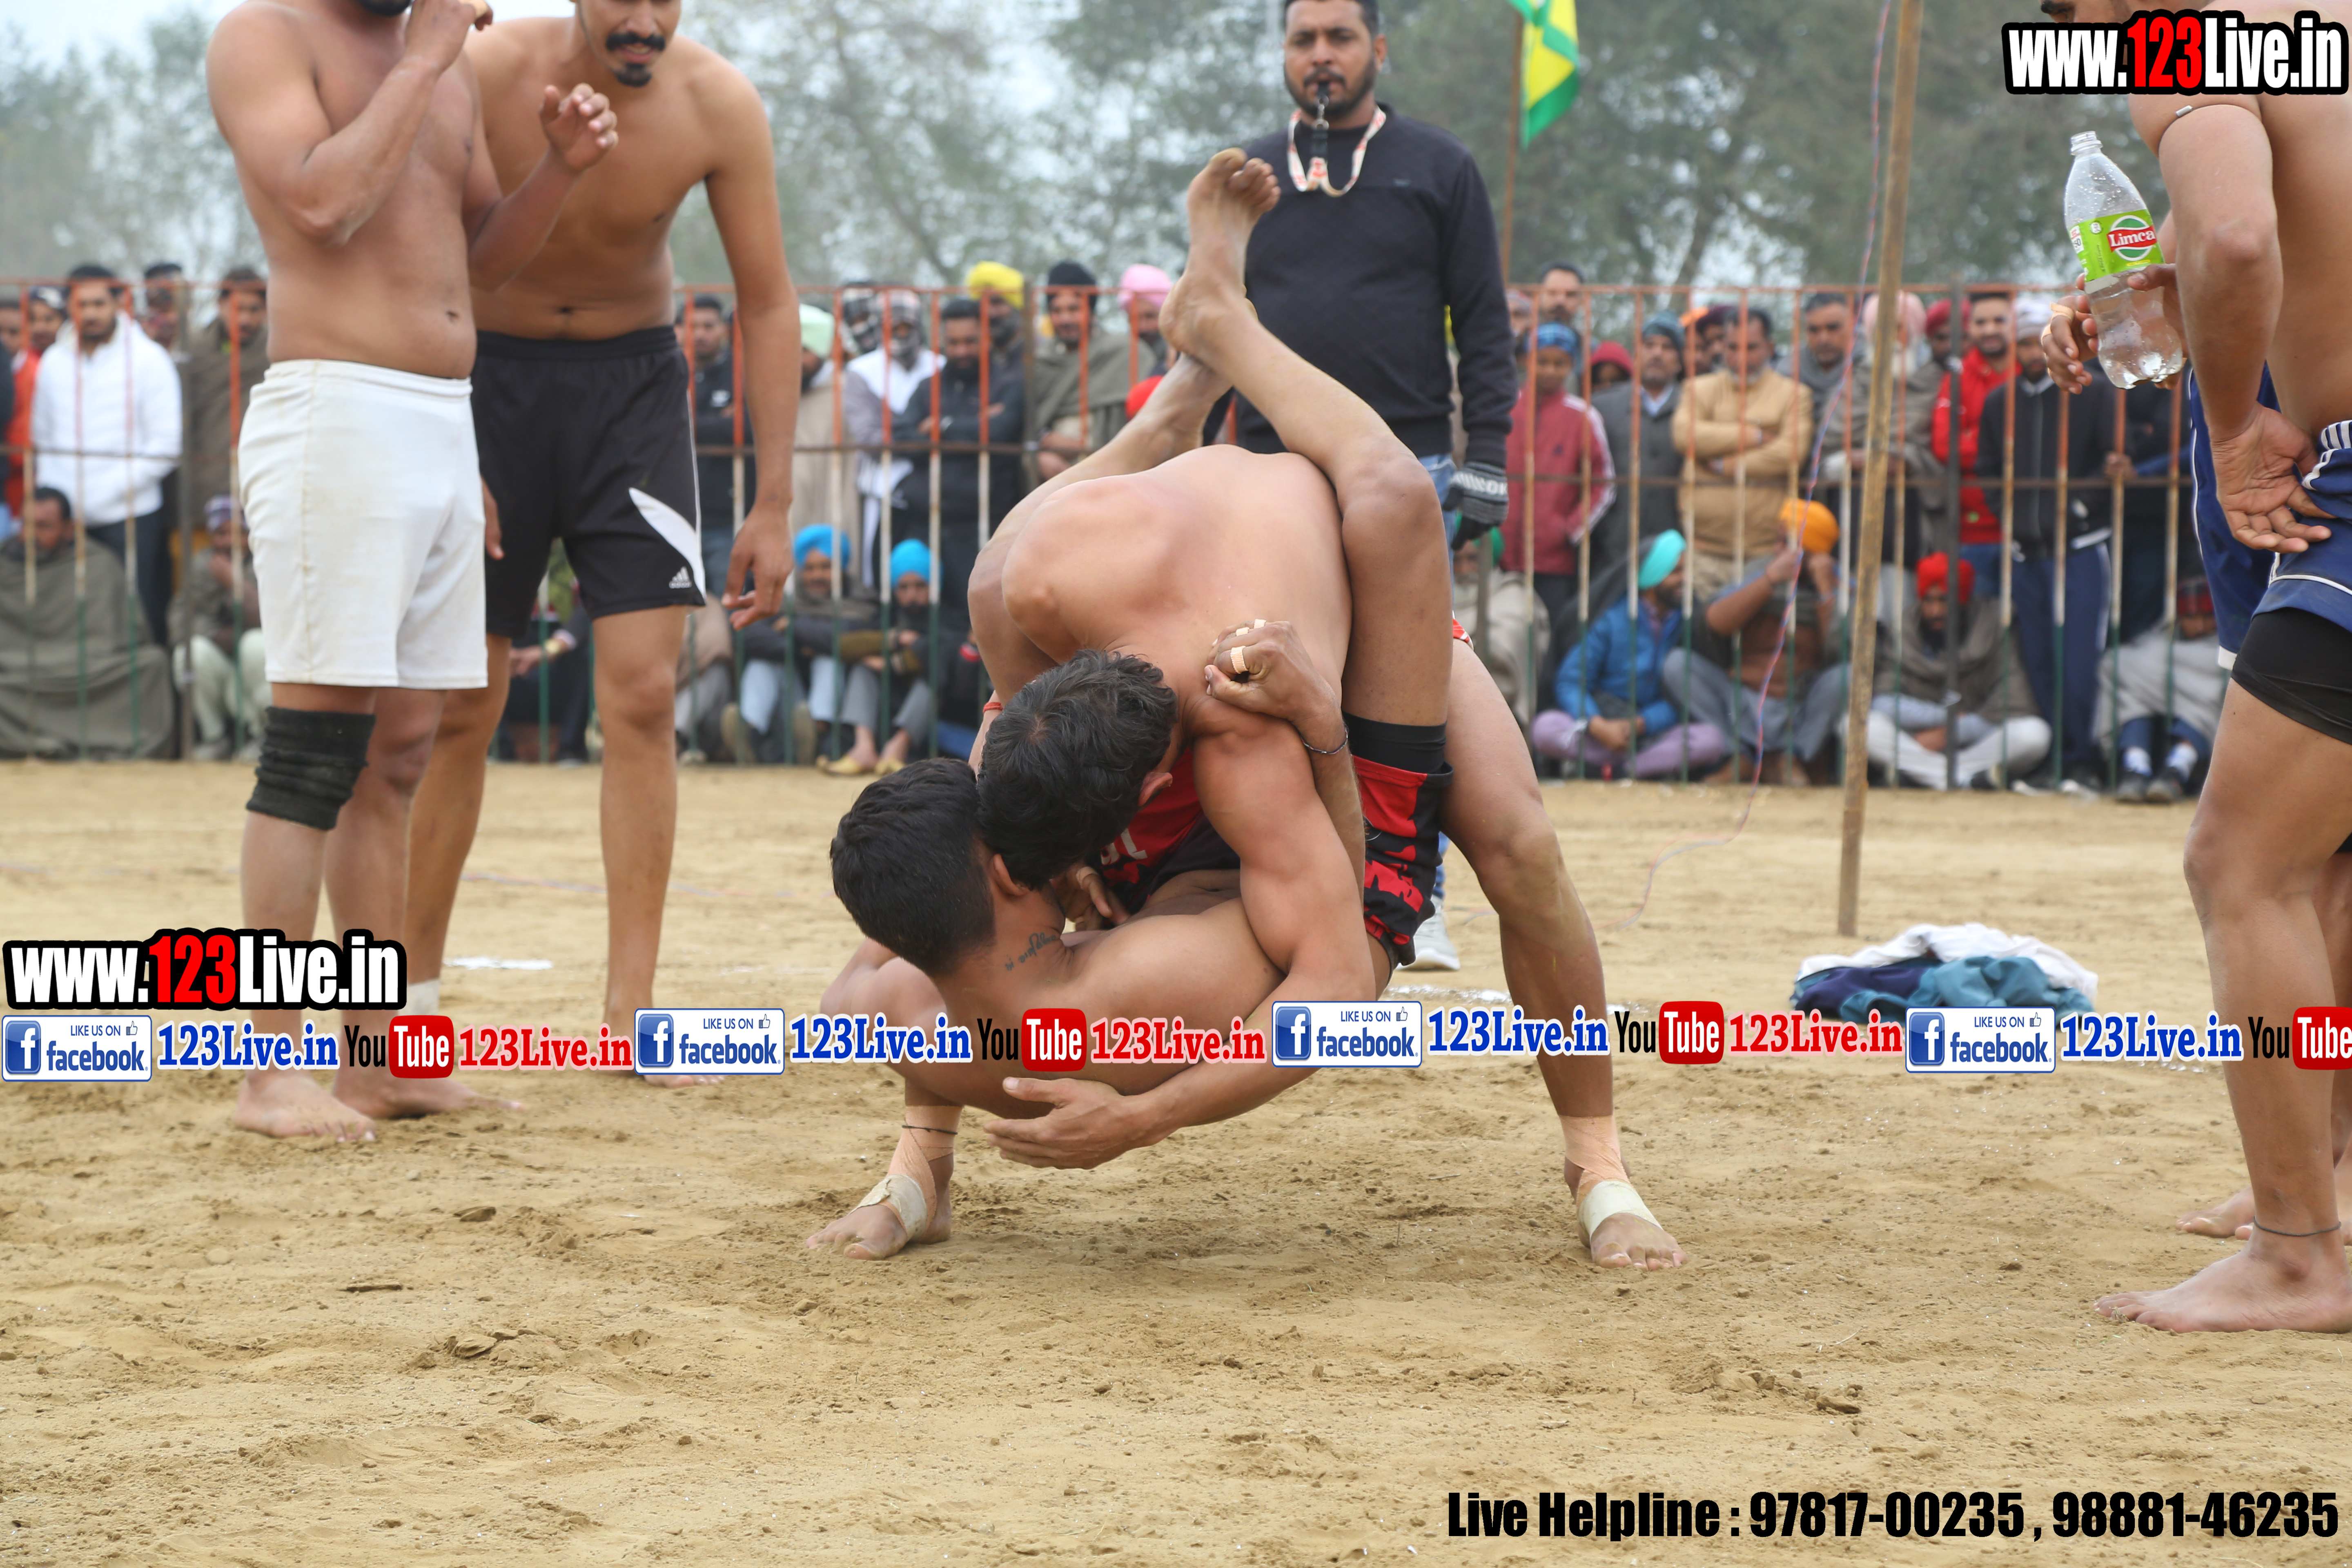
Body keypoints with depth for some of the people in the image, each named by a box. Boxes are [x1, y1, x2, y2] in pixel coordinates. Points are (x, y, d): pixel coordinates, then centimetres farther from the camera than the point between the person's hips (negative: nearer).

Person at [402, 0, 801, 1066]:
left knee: (644, 695, -7)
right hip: (486, 375, -1)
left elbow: (767, 305, -6)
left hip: (633, 380, 2)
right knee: (457, 707, 0)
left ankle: (629, 1008, -4)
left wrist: (772, 506, -8)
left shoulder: (718, 105, -15)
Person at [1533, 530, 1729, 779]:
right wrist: (1599, 726, -23)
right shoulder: (1613, 618, -1)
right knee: (1546, 728, -30)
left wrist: (1640, 724, -18)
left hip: (1656, 728, 1)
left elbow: (1682, 699, -2)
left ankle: (1616, 770, -25)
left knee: (1712, 740, -31)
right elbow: (1571, 682, -6)